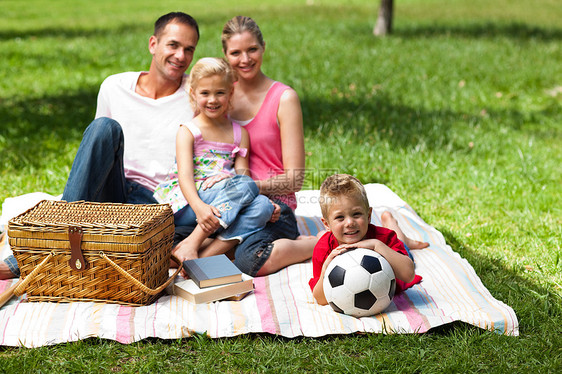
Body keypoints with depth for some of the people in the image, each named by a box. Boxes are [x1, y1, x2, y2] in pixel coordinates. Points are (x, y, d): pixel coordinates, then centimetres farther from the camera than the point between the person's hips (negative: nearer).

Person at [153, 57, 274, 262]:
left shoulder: (240, 134, 15)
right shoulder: (188, 132, 3)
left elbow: (242, 172, 6)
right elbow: (185, 175, -10)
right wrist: (198, 206, -31)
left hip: (225, 203, 4)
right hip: (187, 203, -4)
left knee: (262, 205, -26)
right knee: (247, 184, -29)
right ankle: (191, 245, -32)